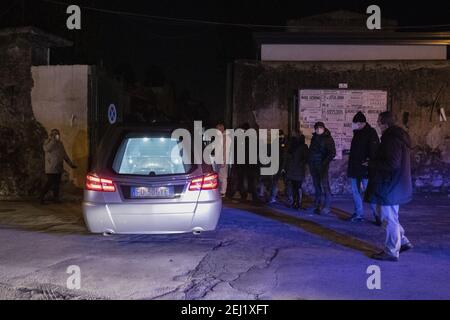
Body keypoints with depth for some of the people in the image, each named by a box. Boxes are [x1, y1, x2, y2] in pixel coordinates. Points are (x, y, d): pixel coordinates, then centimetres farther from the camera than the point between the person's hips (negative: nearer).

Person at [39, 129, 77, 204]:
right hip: (51, 168, -6)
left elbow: (65, 155, 21)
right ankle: (41, 197, 1)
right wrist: (53, 139, -21)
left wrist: (71, 164, 17)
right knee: (50, 182, -10)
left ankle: (56, 198, 12)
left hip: (59, 168, 6)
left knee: (57, 183, 5)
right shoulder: (47, 143, -1)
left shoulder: (60, 143, 17)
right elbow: (47, 149, -24)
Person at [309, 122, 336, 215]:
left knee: (324, 185, -10)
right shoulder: (314, 138, 15)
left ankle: (327, 207, -8)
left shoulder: (328, 138, -4)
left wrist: (325, 162, -20)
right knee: (317, 186, 9)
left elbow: (332, 153, -11)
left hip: (322, 165, -6)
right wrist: (309, 162, 12)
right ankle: (318, 206, 14)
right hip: (313, 165, 6)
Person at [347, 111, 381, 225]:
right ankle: (359, 214, 17)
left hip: (365, 168, -8)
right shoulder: (357, 133, 15)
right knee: (355, 191, 9)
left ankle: (376, 215, 3)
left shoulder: (371, 133, -7)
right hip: (354, 168, 8)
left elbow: (374, 151, -16)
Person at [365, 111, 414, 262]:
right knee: (389, 217, 21)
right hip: (396, 185, 10)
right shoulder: (398, 136, 13)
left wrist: (372, 163, -14)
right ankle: (403, 242, 28)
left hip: (390, 187, -10)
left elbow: (392, 164, -25)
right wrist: (374, 163, 11)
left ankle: (391, 252, 9)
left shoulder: (391, 139, -20)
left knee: (390, 219, -1)